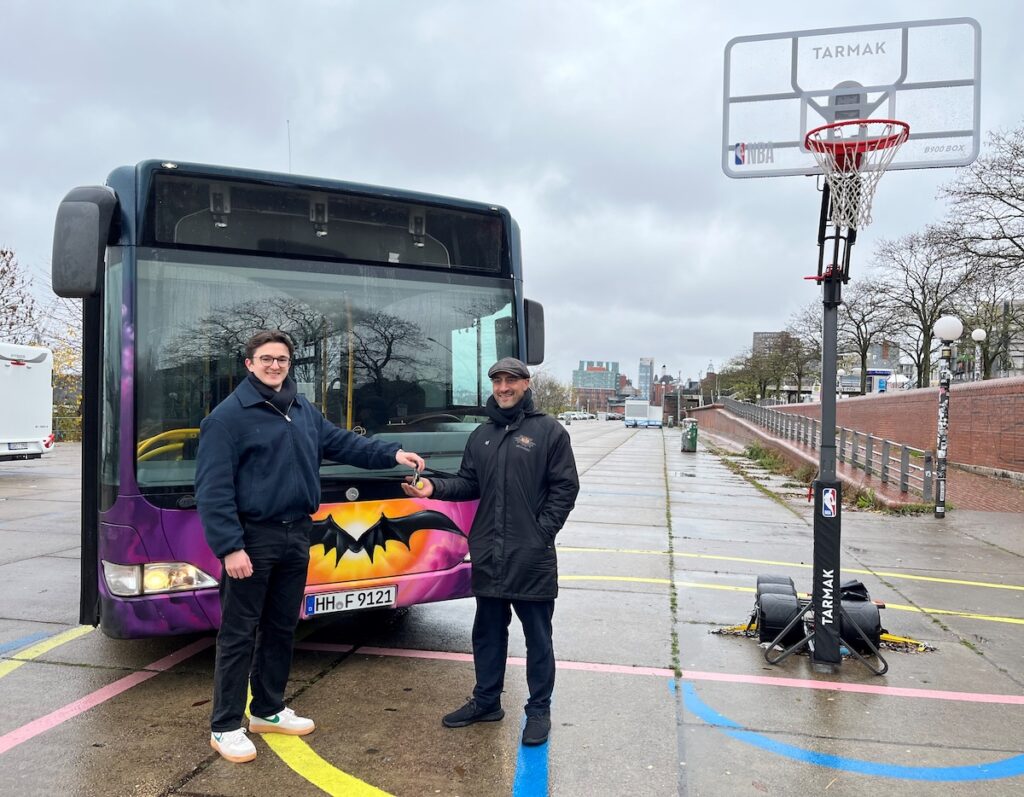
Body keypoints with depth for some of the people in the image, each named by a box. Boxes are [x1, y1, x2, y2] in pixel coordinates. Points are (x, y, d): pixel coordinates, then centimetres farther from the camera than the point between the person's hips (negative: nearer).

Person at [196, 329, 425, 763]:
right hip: (252, 539, -7)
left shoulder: (304, 411, 10)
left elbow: (342, 443, 14)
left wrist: (392, 454, 1)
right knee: (239, 633, 2)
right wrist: (230, 547, -21)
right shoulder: (228, 416, -12)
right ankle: (225, 726, 17)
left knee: (282, 626, 17)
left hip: (295, 535, 7)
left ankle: (269, 710, 32)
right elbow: (213, 489, -16)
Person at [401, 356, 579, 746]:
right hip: (487, 554, 5)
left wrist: (542, 532, -12)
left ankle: (539, 709, 21)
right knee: (488, 631, 16)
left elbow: (565, 487, -6)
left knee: (537, 635, 7)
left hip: (532, 556, -5)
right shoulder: (481, 435, 13)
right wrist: (435, 487, -4)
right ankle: (486, 701, 32)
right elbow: (468, 483, 14)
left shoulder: (549, 430, -4)